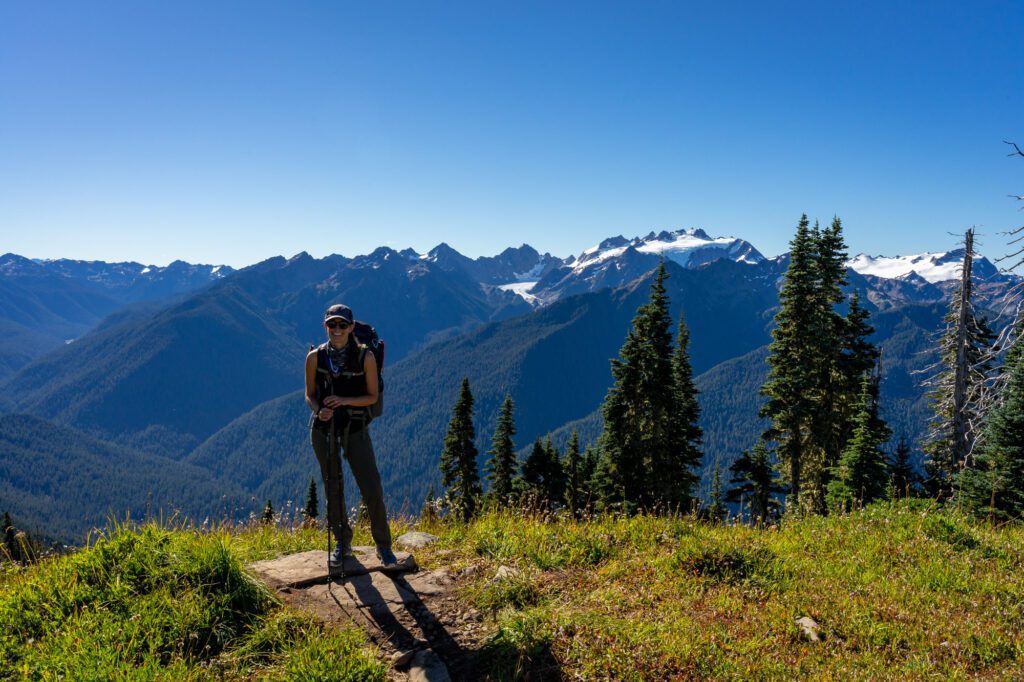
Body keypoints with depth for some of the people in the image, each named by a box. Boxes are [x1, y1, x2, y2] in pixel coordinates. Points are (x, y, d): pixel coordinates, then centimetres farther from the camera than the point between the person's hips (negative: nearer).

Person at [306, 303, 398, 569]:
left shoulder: (365, 357, -6)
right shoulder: (315, 357, -1)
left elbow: (373, 396, -1)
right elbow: (310, 395, 7)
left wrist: (345, 401, -18)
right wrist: (318, 410, -15)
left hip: (355, 428, -2)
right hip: (324, 429, 2)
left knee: (372, 489, -5)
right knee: (333, 487, 11)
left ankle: (383, 546, 12)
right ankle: (342, 543, 29)